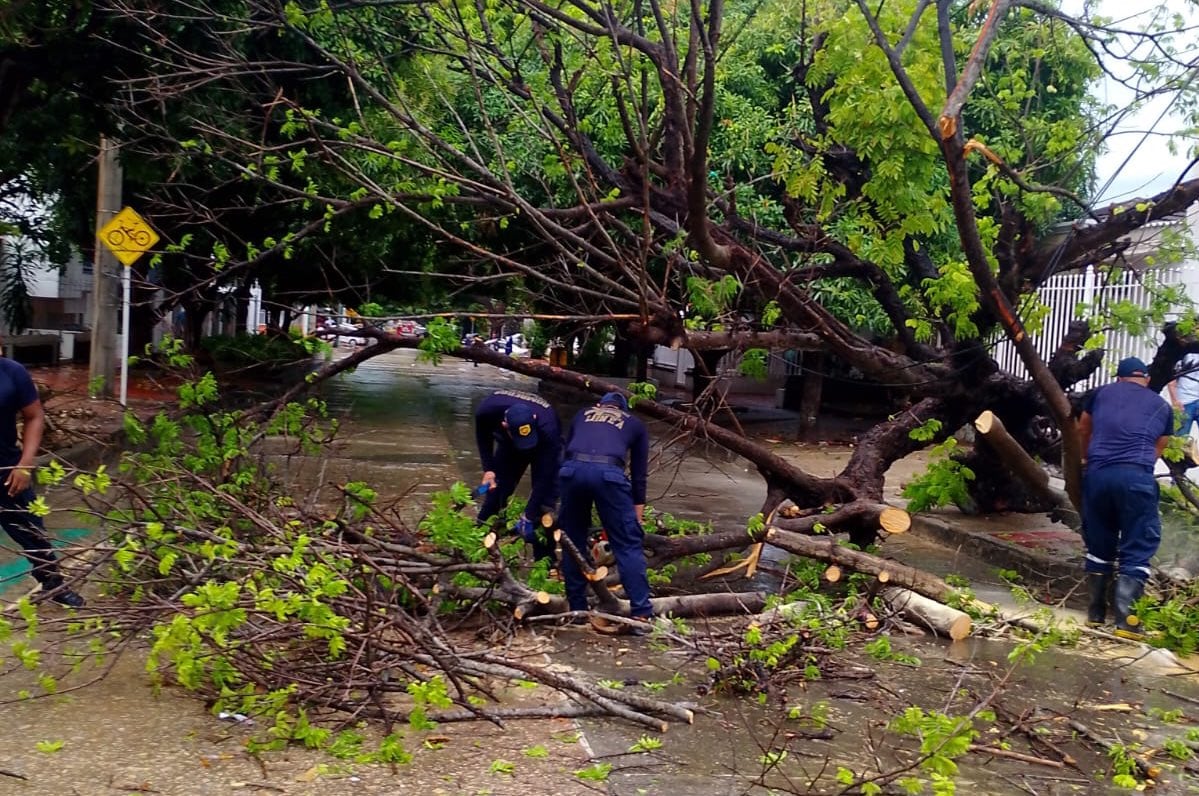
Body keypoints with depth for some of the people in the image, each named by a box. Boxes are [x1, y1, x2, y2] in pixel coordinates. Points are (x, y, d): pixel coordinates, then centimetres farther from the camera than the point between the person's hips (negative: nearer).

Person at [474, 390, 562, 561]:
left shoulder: (547, 427, -44)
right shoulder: (488, 410, -36)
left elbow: (544, 476, -36)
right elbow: (483, 436, -9)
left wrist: (528, 517, -33)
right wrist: (488, 469, -19)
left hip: (545, 446, -3)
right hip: (509, 445, 3)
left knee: (545, 496, -15)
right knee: (495, 489, -2)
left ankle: (544, 558, -7)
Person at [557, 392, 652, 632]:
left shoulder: (582, 415, 35)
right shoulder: (635, 424, 30)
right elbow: (639, 472, 28)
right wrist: (638, 510, 34)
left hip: (573, 470, 2)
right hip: (609, 473, -2)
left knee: (573, 540, 18)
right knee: (628, 545, 5)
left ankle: (577, 609, 23)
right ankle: (641, 614, -1)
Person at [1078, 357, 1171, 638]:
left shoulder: (1102, 393, 21)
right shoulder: (1162, 406, 19)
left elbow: (1083, 430, 35)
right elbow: (1158, 449, 21)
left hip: (1097, 474, 2)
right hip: (1136, 477, -2)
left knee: (1099, 544, 15)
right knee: (1137, 549, 4)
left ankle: (1096, 612, 21)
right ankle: (1124, 617, -6)